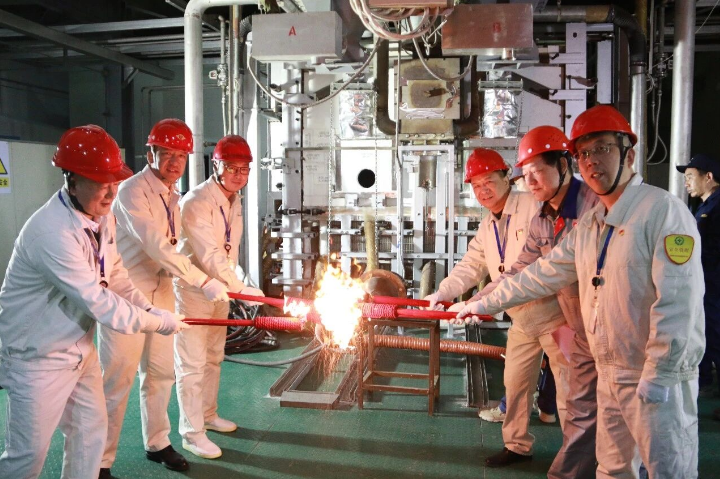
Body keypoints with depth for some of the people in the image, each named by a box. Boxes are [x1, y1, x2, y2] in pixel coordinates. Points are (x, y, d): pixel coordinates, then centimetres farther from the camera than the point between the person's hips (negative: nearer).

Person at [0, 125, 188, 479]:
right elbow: (99, 302, -28)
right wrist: (159, 323, -19)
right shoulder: (52, 231, -31)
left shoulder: (102, 215, -2)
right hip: (38, 356, -8)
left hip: (80, 347, 8)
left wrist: (149, 309, -5)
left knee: (91, 431, 17)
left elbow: (114, 275, 8)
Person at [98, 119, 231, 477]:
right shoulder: (132, 191, -17)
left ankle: (157, 443, 32)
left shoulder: (172, 196, 9)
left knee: (160, 372, 14)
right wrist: (203, 282, -29)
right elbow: (157, 246, -26)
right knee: (117, 379, 0)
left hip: (161, 293, 7)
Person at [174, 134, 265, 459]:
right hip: (192, 290, -8)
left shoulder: (234, 201, 6)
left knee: (213, 357, 19)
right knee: (192, 364, 0)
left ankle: (208, 415, 36)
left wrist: (232, 283, 8)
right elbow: (209, 255, -29)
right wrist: (240, 288, -30)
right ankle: (192, 433, 12)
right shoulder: (197, 201, -22)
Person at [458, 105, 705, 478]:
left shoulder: (662, 210, -15)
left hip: (660, 380, -7)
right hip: (610, 375, 7)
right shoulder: (587, 226, 9)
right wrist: (483, 304, 15)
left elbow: (678, 300, -21)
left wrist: (658, 377, -21)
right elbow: (542, 275, 14)